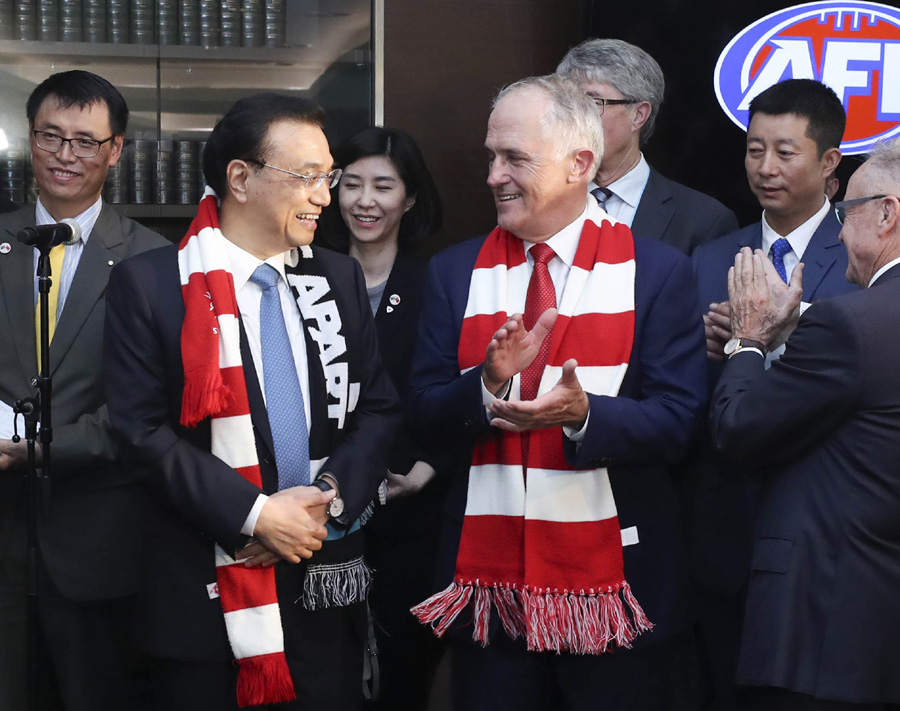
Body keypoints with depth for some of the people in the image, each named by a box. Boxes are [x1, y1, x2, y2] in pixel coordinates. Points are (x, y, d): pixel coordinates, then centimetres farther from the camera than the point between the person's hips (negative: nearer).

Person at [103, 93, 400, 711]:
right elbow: (143, 429, -10)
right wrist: (255, 515, -16)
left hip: (326, 587, 4)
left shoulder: (341, 279, 9)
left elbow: (379, 408, 8)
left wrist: (330, 497, -9)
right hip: (205, 590, -4)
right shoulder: (149, 284, -5)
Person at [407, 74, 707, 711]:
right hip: (488, 577, 3)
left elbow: (678, 421, -8)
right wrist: (489, 383, -17)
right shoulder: (456, 273, 7)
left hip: (614, 583, -2)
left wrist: (582, 412, -25)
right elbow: (425, 413, 3)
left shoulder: (660, 272, -2)